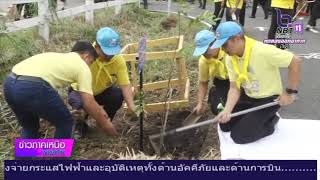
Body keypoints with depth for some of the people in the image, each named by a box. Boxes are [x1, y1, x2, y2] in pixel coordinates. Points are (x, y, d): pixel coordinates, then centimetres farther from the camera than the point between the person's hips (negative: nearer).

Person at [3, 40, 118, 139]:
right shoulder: (82, 66, 13)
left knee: (29, 128, 31)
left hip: (9, 83, 8)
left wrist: (98, 111, 48)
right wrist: (105, 123, 24)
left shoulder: (59, 57, 36)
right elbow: (88, 103, 9)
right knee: (65, 123, 17)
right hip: (32, 87, -8)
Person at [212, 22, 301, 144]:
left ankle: (270, 121, 10)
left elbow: (295, 61, -26)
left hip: (268, 99, -7)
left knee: (239, 135, -11)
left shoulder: (262, 51, -31)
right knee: (225, 125, 6)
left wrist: (290, 92, -22)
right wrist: (227, 111, -23)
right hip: (247, 96, 7)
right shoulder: (230, 59, -9)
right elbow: (234, 88, -7)